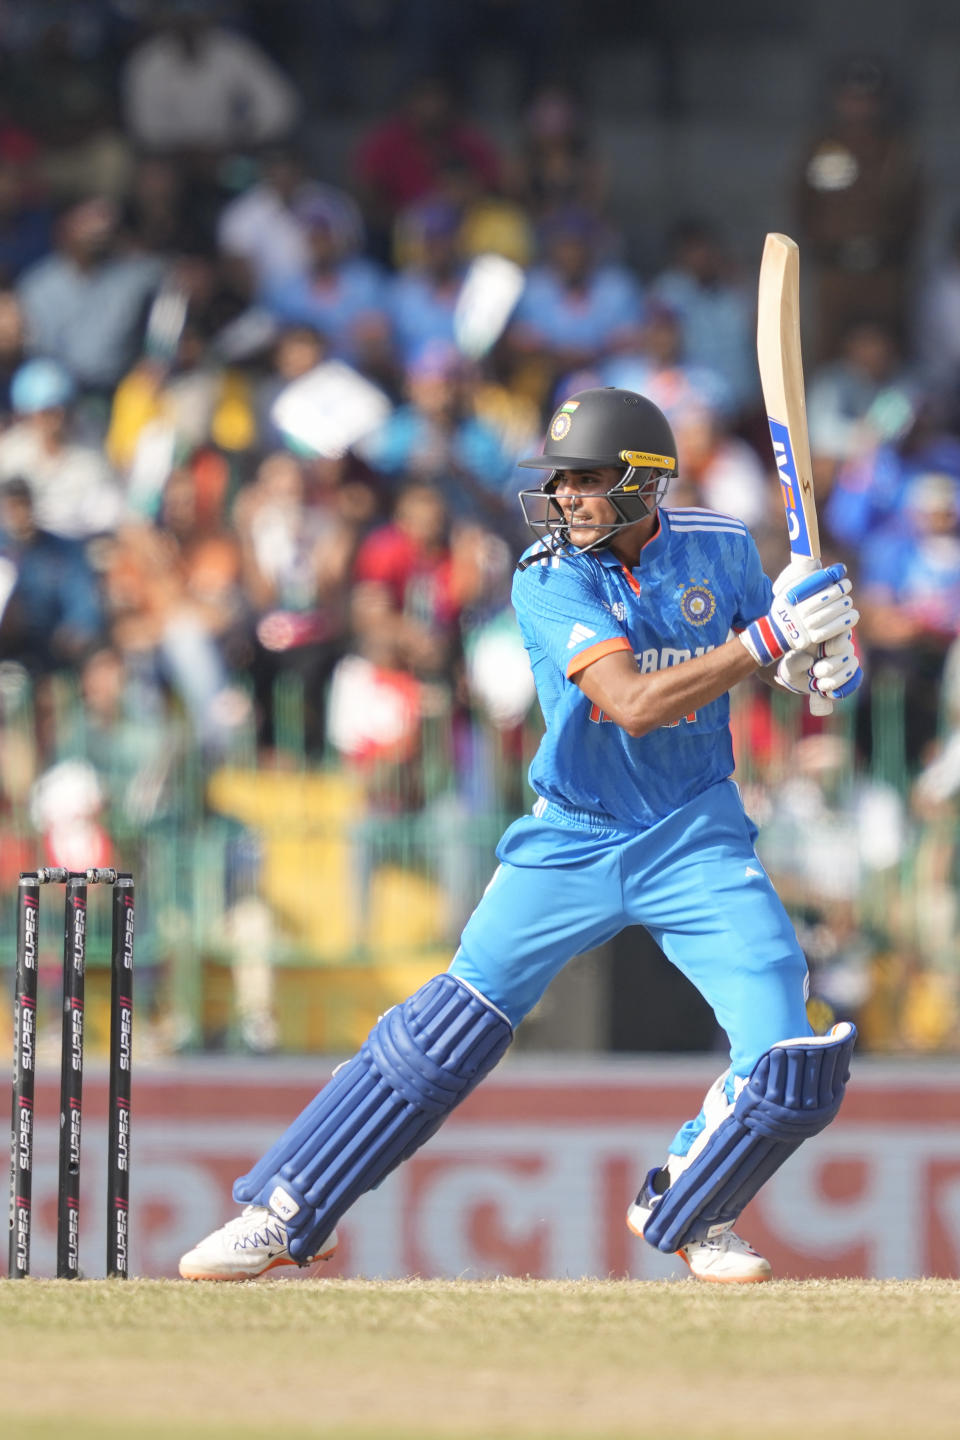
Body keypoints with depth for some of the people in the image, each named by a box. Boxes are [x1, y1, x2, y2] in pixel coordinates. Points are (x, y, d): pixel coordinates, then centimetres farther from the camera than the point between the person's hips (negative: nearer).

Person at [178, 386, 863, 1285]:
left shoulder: (719, 550, -5)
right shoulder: (551, 579, -15)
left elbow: (789, 662, 13)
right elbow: (632, 703, -28)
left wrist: (821, 654, -11)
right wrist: (768, 639, -32)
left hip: (694, 839, 2)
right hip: (573, 839, -2)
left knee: (791, 1069, -11)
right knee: (447, 1032, -5)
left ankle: (687, 1211, 17)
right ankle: (285, 1215, 8)